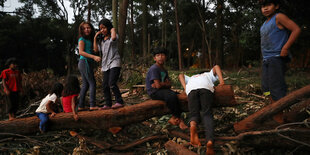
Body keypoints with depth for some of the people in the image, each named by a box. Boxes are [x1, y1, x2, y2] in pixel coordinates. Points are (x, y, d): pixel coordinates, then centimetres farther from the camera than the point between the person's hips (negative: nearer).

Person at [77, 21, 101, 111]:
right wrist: (94, 57, -23)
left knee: (85, 85, 8)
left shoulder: (89, 39, 19)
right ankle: (92, 105, -13)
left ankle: (81, 106, 12)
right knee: (92, 83, -11)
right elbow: (81, 52, -17)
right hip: (84, 62, -9)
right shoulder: (82, 39, -5)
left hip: (88, 63, 9)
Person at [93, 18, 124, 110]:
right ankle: (108, 104, 10)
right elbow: (96, 49, 11)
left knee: (112, 83, -19)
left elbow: (114, 38, -26)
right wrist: (95, 38, 9)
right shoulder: (101, 39, 19)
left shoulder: (113, 36, 0)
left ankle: (119, 102, -13)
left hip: (114, 63, -7)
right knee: (105, 85, 3)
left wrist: (113, 30, -7)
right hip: (105, 64, 7)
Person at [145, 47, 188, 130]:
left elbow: (169, 85, 8)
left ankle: (174, 118, -5)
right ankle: (177, 118, -10)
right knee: (171, 96, -29)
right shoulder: (154, 69, -13)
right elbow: (158, 85, -20)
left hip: (162, 90, 9)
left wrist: (161, 84, -13)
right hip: (154, 92, -9)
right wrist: (165, 84, 1)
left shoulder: (164, 70, 15)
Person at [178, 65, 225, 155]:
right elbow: (216, 67, 26)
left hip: (191, 89, 2)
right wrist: (221, 81, 16)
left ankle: (193, 124, -34)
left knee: (194, 114, 6)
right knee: (207, 114, -6)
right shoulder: (208, 75, 43)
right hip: (206, 87, -1)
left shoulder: (190, 78, 46)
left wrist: (185, 88, 18)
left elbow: (181, 75, 30)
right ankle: (209, 140, -33)